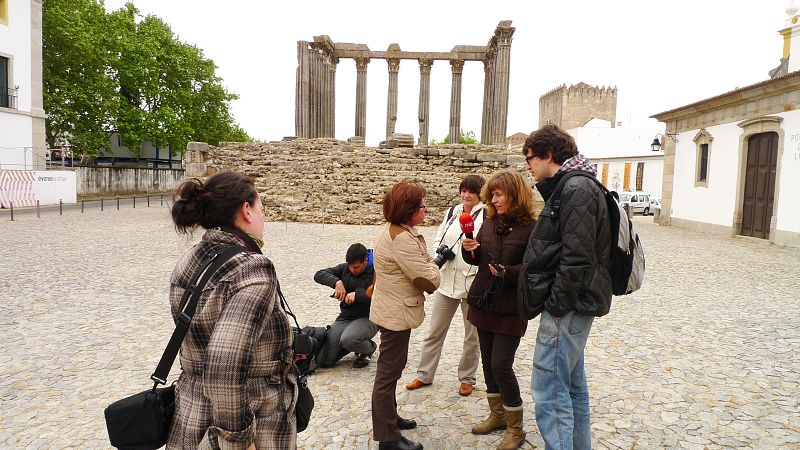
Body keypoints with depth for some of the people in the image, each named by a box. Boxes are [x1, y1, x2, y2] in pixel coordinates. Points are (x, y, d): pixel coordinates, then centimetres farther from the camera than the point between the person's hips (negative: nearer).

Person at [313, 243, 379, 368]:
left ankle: (369, 348, -2)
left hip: (367, 318, -5)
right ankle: (355, 344, 20)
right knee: (322, 361, -3)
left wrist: (357, 294, -26)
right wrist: (337, 282, -17)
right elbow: (319, 275, 1)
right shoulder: (345, 268, 5)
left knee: (348, 339, -38)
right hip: (344, 318, 6)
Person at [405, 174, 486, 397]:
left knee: (472, 335, 13)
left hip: (473, 282, -5)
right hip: (446, 280, 5)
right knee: (435, 331, 14)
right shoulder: (452, 212, 8)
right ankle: (424, 375, 29)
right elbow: (438, 239, 14)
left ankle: (467, 378, 32)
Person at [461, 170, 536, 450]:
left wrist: (510, 272, -26)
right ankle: (497, 415, 33)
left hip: (511, 309, -6)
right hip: (484, 303, 7)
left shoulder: (531, 227, -12)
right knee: (488, 363, 14)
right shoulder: (490, 223, 6)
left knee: (501, 366, -5)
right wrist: (469, 250, -6)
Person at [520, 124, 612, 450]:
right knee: (572, 385, 19)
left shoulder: (576, 188, -16)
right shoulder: (571, 186, 16)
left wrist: (557, 304, -18)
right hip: (572, 306, 11)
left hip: (567, 307, -11)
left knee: (549, 391, -6)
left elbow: (577, 257, -24)